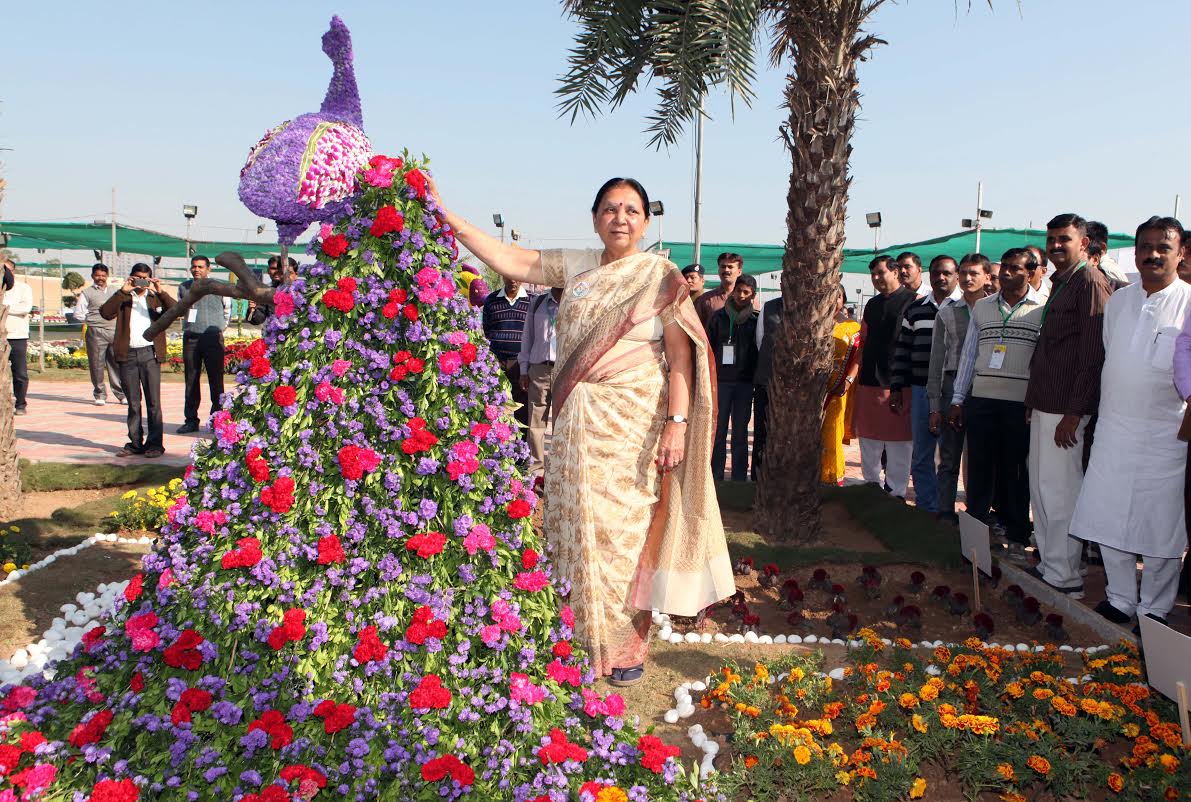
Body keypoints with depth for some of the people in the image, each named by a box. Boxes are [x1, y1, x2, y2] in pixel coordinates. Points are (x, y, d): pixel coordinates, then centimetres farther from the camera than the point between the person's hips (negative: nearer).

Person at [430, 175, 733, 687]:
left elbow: (681, 357, -7)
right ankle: (586, 639, 21)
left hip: (632, 424, -4)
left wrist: (677, 423, -17)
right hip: (576, 423, 4)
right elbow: (508, 260, 8)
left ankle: (626, 650, 14)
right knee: (579, 526, 7)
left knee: (625, 528, 0)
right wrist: (446, 217, 1)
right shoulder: (575, 266, 11)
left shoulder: (660, 276, -2)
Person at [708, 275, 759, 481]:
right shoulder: (719, 316, 5)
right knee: (718, 431, 3)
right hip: (720, 381, 1)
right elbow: (709, 348, 6)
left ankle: (739, 478, 10)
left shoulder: (756, 319, 3)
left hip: (745, 382, -1)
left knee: (740, 432, 5)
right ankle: (716, 476, 9)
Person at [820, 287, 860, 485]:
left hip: (837, 389, -1)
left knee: (832, 433, 1)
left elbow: (857, 357, -1)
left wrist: (848, 381, -15)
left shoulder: (852, 327, 6)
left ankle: (832, 479, 11)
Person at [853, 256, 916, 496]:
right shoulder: (872, 305, 17)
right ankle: (872, 486, 24)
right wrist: (858, 373, 15)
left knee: (898, 443, -1)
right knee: (868, 440, 12)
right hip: (869, 382, 7)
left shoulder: (912, 301, -4)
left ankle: (896, 492, 7)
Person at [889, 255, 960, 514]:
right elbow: (902, 349, 14)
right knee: (921, 455, 8)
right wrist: (896, 388, 10)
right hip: (920, 390, 4)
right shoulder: (914, 309, 12)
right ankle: (926, 506, 19)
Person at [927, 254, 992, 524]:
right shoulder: (947, 314, 9)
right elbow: (936, 361, 9)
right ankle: (946, 513, 12)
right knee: (949, 457, 4)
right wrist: (934, 406, 4)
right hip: (953, 387, 1)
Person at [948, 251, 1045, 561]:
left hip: (1022, 404, -3)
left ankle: (1017, 538, 16)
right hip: (981, 399, 3)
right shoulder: (982, 306, 13)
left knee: (1016, 472, 5)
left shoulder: (1043, 309, 1)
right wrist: (958, 399, 11)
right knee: (979, 468, 5)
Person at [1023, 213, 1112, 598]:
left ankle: (1065, 577, 4)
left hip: (1065, 407, -10)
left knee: (1059, 490, -5)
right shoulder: (1061, 284, 19)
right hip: (1045, 406, 10)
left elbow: (1093, 352, -18)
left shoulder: (1090, 282, -11)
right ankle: (1048, 564, 25)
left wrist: (1074, 413, -20)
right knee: (1041, 486, 14)